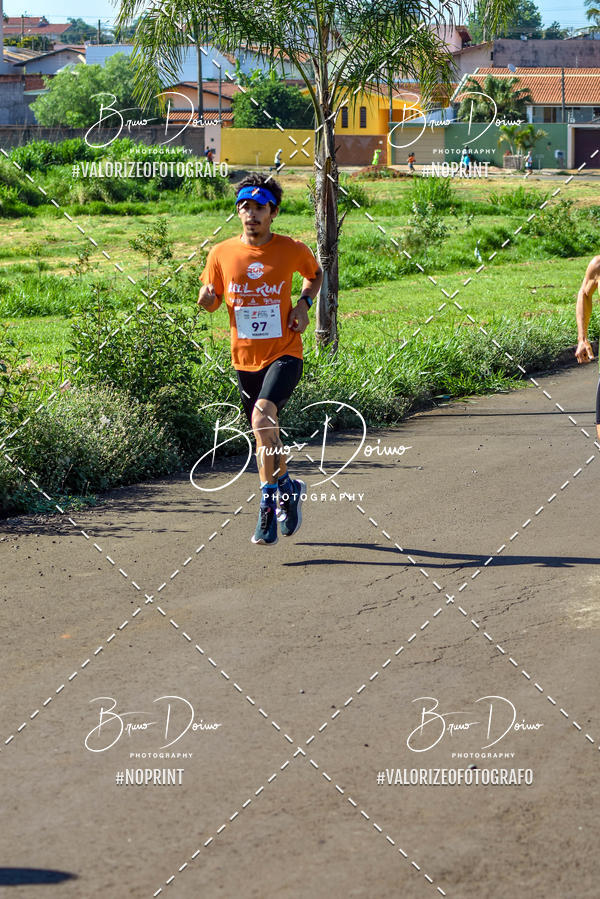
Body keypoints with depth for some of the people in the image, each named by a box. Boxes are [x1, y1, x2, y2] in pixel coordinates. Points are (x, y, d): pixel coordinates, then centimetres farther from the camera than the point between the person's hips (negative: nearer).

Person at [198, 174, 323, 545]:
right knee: (265, 433, 13)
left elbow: (315, 273, 16)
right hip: (246, 358, 4)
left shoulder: (292, 250, -5)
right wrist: (206, 298, -13)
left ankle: (271, 497, -9)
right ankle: (287, 489, 36)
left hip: (284, 353, -4)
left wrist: (305, 303, -2)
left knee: (262, 417, -26)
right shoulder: (222, 253, -1)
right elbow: (212, 302, 11)